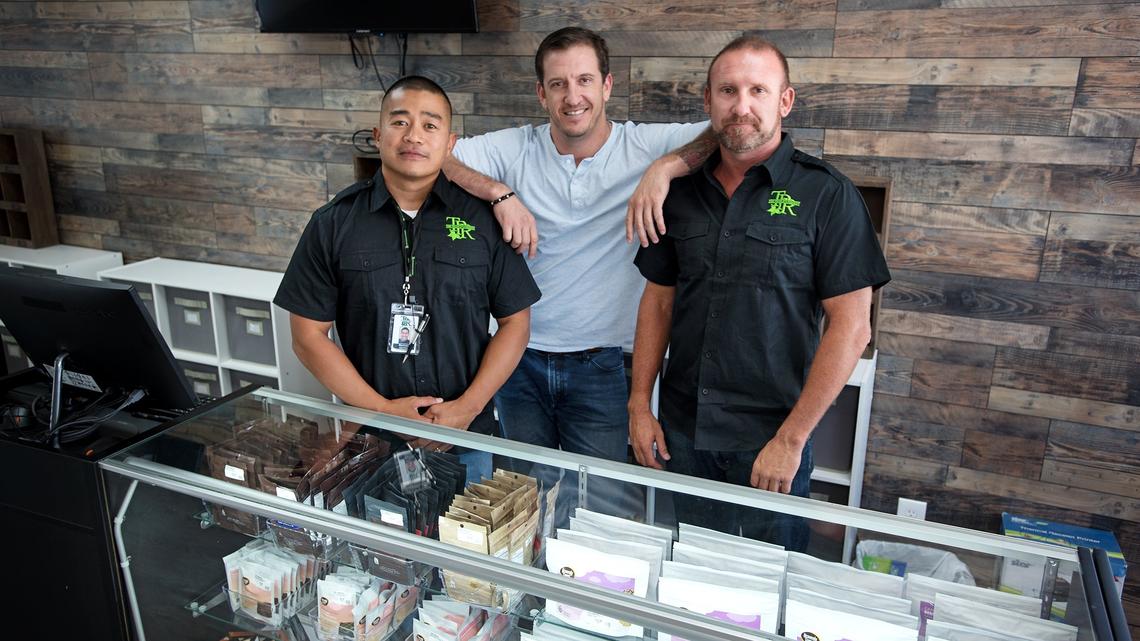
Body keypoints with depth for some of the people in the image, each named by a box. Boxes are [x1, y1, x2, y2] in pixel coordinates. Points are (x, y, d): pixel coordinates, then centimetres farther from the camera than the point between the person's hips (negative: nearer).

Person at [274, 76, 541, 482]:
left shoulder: (482, 217, -3)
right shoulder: (334, 223, -2)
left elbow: (515, 321, -1)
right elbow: (308, 334, -3)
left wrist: (467, 407, -11)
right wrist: (381, 409, -11)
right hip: (369, 437, 0)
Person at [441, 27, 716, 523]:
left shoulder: (646, 146, -7)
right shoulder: (513, 150, -3)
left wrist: (666, 166, -28)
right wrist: (501, 194, -24)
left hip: (602, 368, -2)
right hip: (521, 359, 2)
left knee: (602, 510, 10)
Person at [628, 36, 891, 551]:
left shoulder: (826, 195, -9)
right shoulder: (682, 191, 5)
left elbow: (851, 326, -12)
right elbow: (658, 299, 9)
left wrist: (791, 439, -14)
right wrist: (640, 404, 3)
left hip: (769, 438, -3)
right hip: (682, 432, 4)